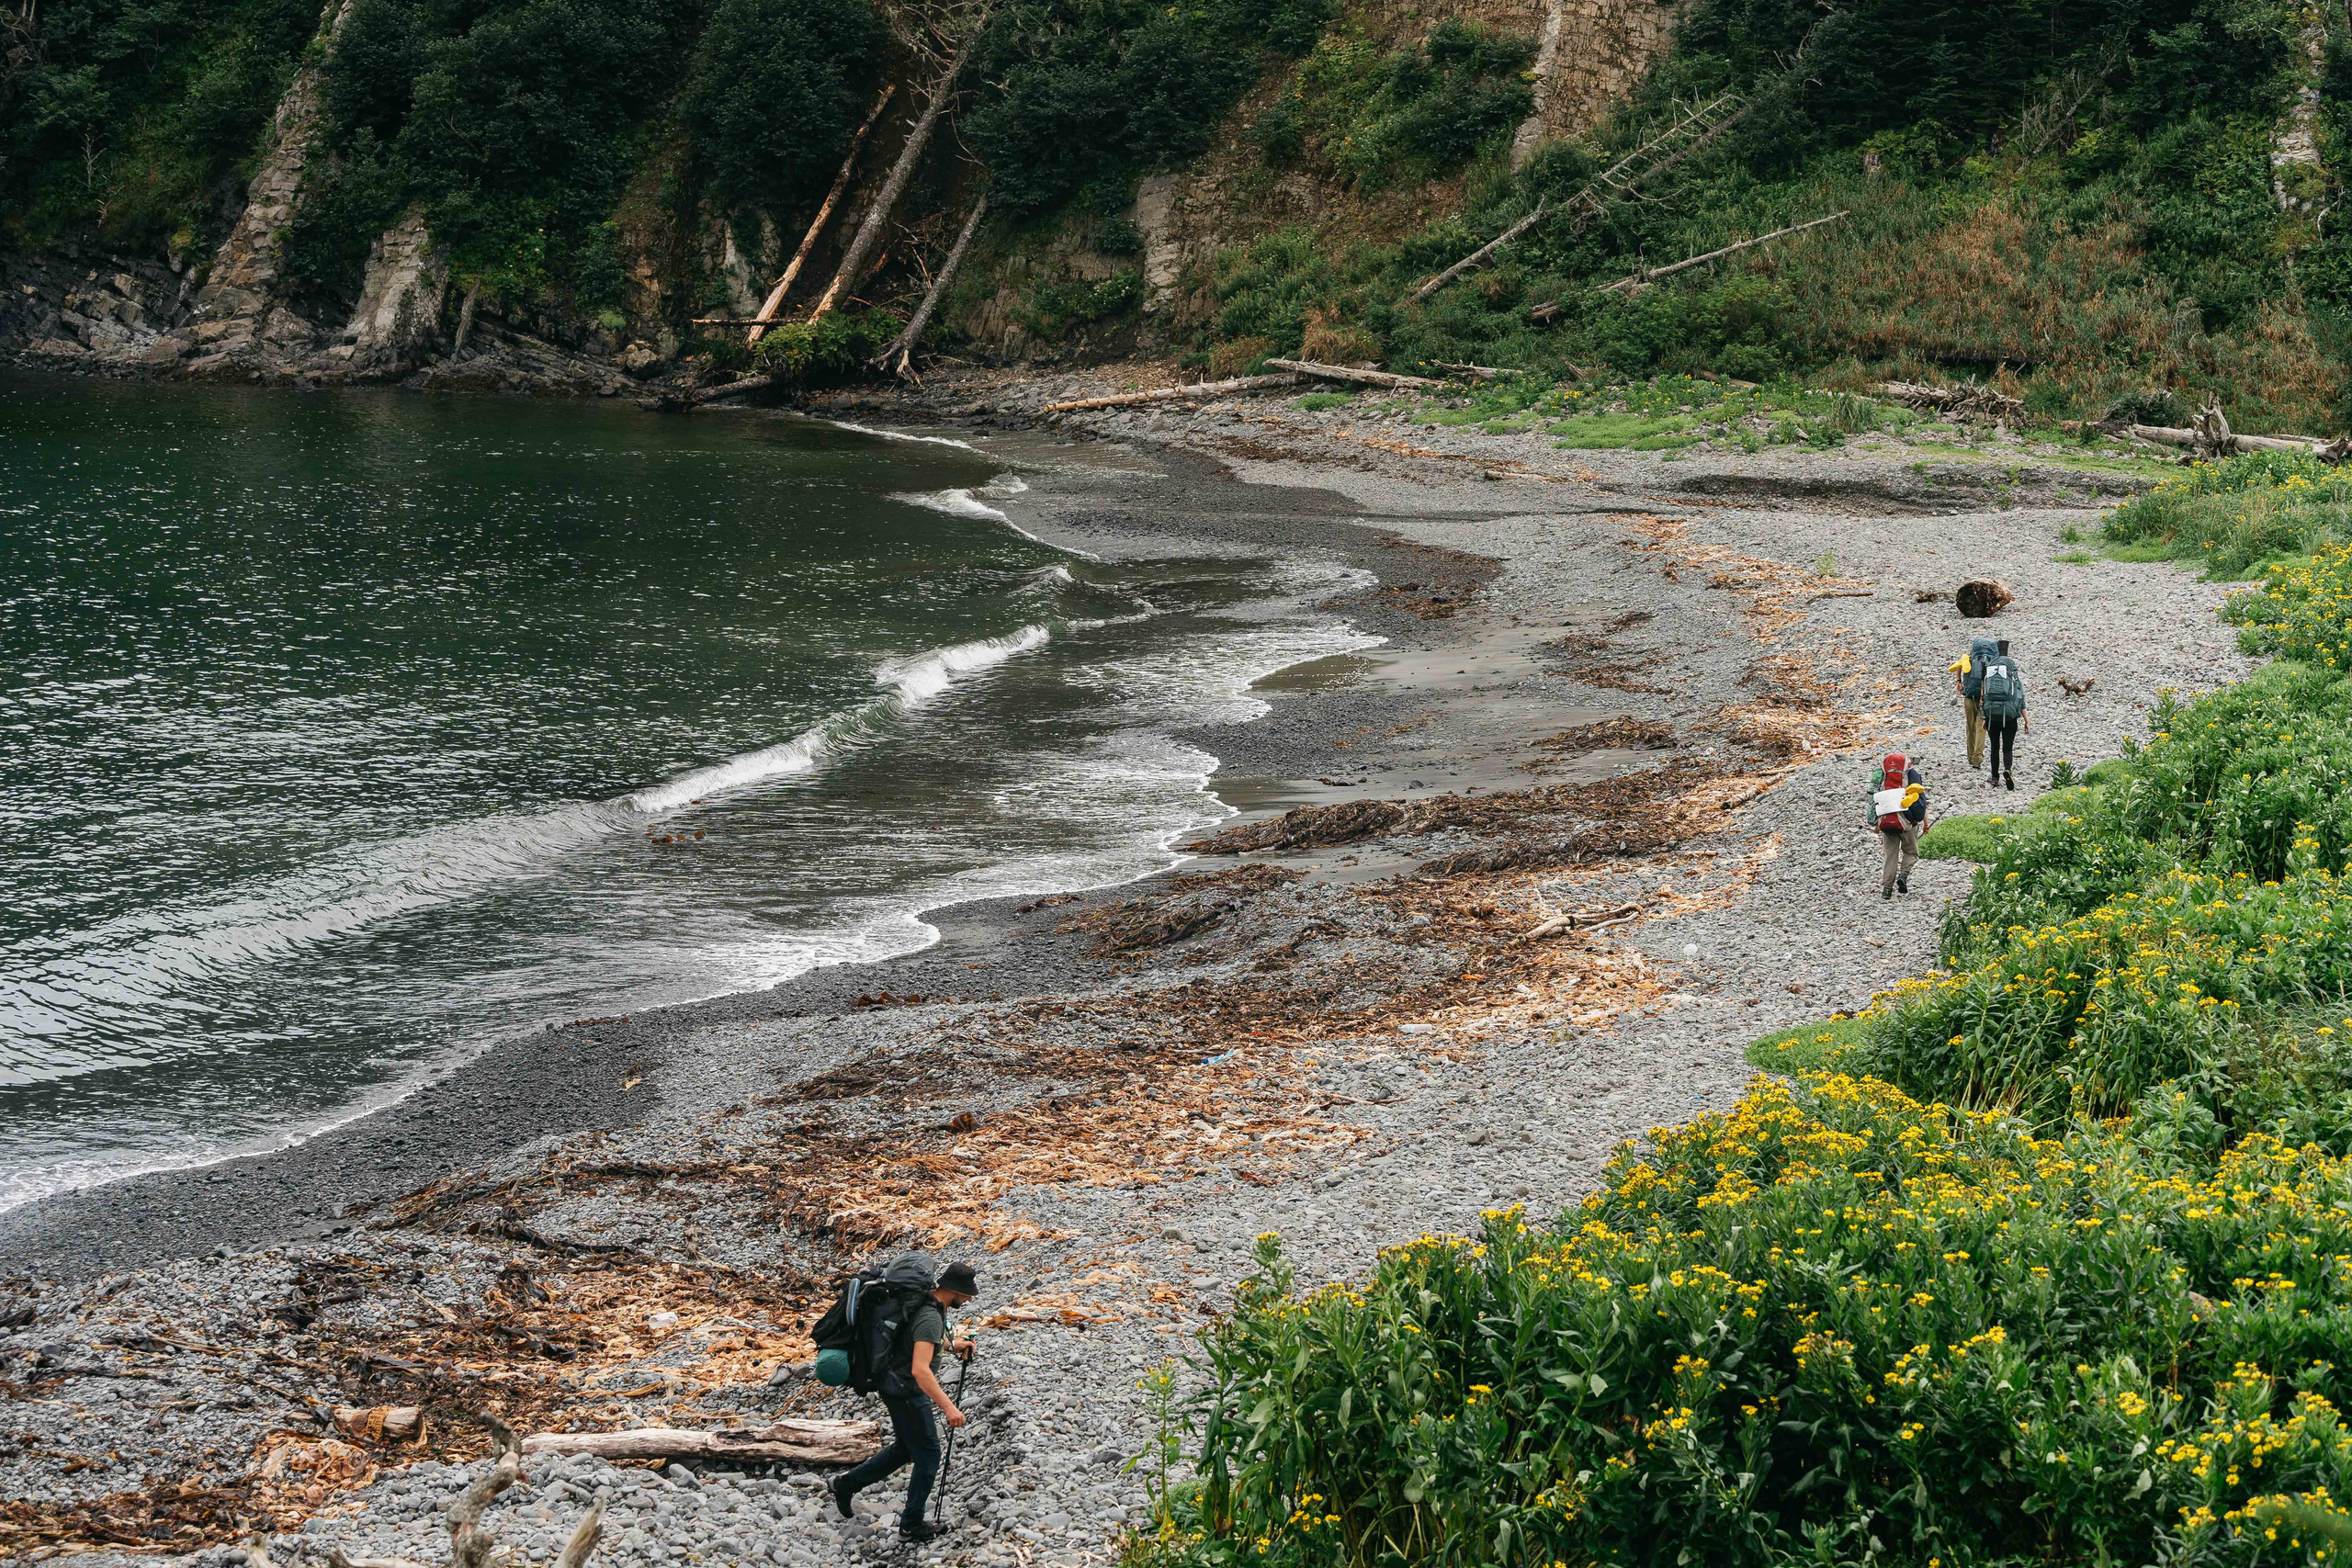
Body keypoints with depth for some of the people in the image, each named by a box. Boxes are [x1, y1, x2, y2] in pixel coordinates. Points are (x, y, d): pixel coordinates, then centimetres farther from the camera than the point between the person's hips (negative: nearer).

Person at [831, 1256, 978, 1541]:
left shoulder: (927, 1300, 2)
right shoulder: (930, 1318, -29)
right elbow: (920, 1370, -38)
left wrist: (951, 1345, 14)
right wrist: (948, 1407, -41)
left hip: (897, 1388, 10)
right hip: (906, 1394, -10)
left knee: (906, 1449, 24)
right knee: (928, 1455, 3)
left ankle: (849, 1483, 30)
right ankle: (912, 1524, 14)